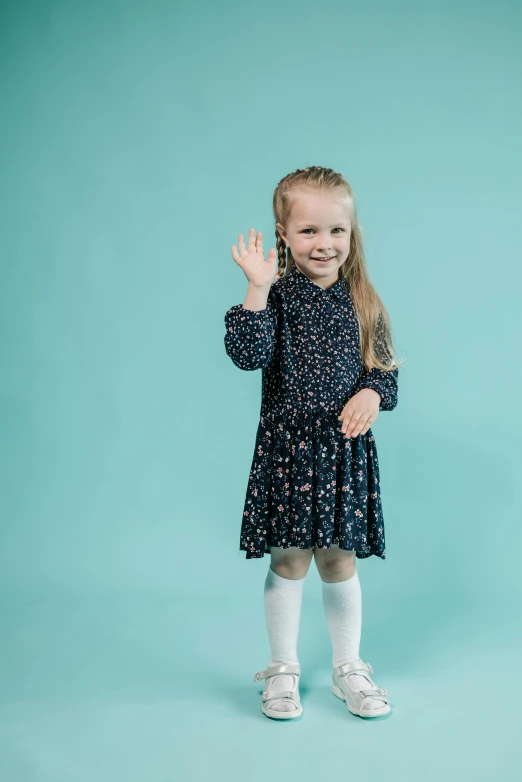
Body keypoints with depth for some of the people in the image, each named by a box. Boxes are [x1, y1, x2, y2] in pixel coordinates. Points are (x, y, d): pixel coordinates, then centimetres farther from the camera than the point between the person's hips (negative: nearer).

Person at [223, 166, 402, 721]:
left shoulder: (363, 303, 5)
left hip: (346, 447, 2)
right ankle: (283, 669, 26)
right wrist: (258, 288, -26)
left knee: (339, 561, 11)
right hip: (287, 447, -2)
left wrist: (372, 394, -11)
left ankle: (348, 667, 29)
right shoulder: (277, 295, -5)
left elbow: (385, 368, 10)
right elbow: (248, 354, -19)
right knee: (289, 561, 8)